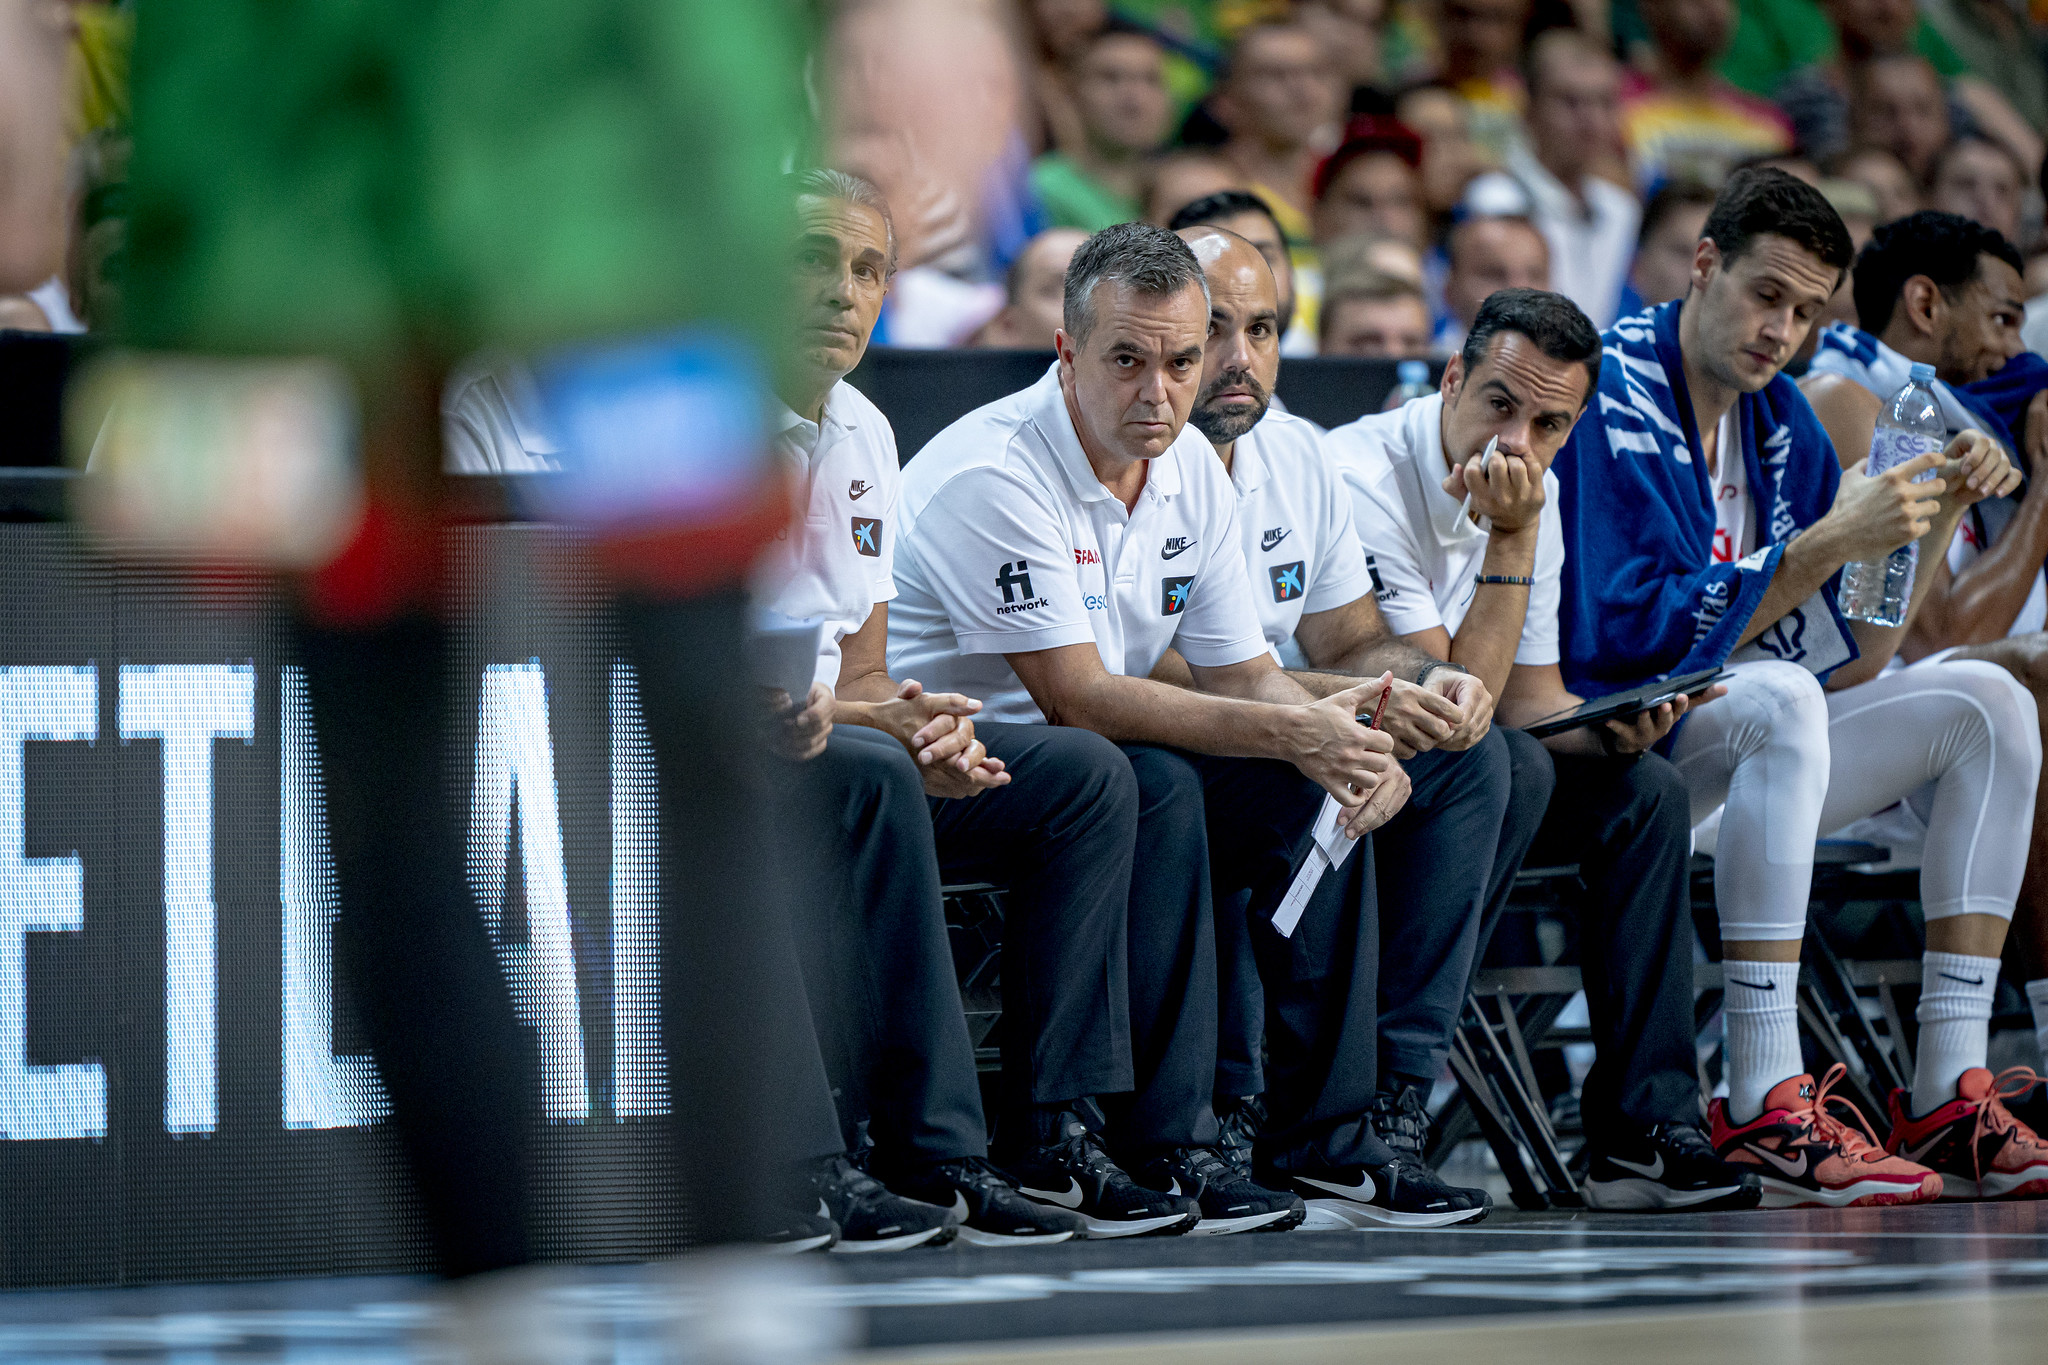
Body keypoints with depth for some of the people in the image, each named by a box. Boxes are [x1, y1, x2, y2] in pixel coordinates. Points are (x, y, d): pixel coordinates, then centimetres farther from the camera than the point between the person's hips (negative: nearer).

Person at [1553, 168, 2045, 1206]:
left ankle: (1948, 1096, -12)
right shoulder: (1615, 393, -13)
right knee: (1781, 702, -36)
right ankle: (1764, 1107, -41)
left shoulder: (1778, 418, 11)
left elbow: (1853, 659, 10)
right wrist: (1828, 545, -24)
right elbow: (1637, 632, -23)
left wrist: (1936, 514, -5)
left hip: (1742, 747, 9)